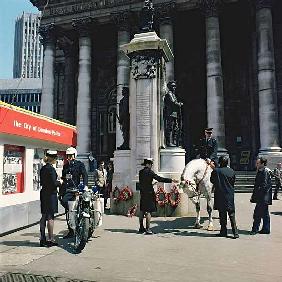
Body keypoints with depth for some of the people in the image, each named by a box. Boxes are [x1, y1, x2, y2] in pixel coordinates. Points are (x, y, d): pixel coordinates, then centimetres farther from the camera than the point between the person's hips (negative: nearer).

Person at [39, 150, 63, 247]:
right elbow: (53, 183, -19)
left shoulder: (43, 168, 10)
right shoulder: (51, 169, -16)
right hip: (51, 194, -8)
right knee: (50, 217, -2)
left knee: (44, 216, 12)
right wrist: (60, 182, 0)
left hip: (43, 193, 8)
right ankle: (50, 240, 4)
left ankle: (42, 239, 18)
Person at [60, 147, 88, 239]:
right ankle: (71, 231, 13)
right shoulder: (65, 166, 19)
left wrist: (85, 185, -24)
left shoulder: (80, 164, 2)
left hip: (74, 189, -6)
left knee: (64, 200, -33)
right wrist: (60, 192, 19)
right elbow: (63, 178, 22)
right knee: (68, 212, 6)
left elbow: (85, 175, -7)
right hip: (65, 189, 6)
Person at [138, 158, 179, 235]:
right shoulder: (149, 172, -14)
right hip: (149, 193, -7)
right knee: (148, 211, -3)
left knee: (142, 211, 12)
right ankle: (147, 229, 0)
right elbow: (159, 179, -18)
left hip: (142, 193, 7)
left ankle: (141, 228, 21)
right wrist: (171, 180, -16)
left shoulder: (141, 172, 7)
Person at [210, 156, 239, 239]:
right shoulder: (232, 171, -2)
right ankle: (235, 232, 3)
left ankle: (223, 232, 13)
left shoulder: (216, 171, -11)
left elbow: (212, 180, 3)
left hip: (220, 196, -2)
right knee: (232, 215, 6)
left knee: (222, 214, 7)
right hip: (230, 195, 2)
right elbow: (233, 183, 9)